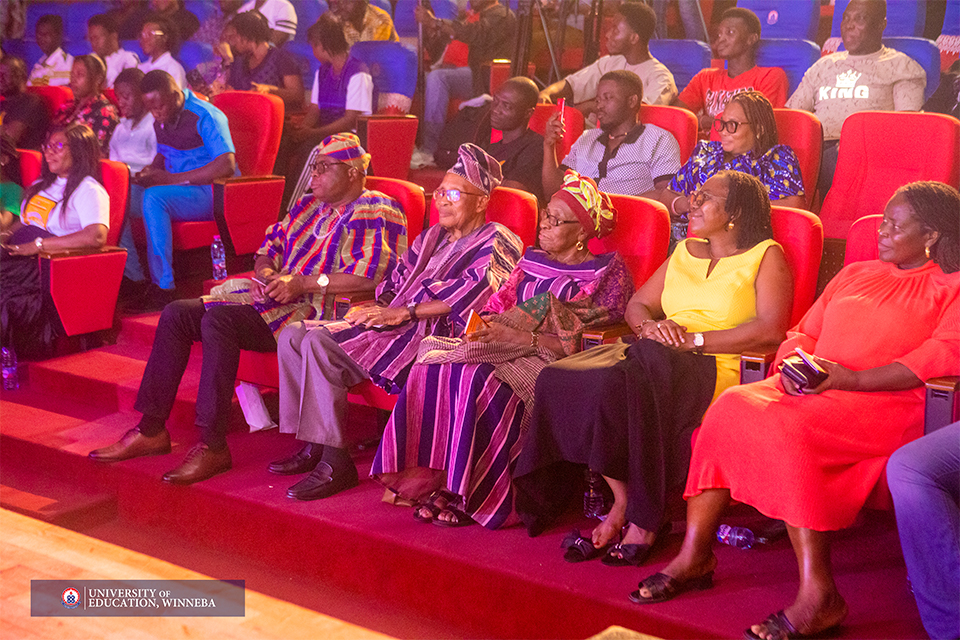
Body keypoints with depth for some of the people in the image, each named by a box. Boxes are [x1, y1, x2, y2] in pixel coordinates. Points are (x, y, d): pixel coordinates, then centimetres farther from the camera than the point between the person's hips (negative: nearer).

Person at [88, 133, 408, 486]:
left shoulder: (376, 212, -5)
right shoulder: (309, 205, 22)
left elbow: (370, 275, -19)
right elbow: (269, 250, 26)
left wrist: (302, 283, -19)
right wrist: (264, 274, 1)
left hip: (315, 309, -9)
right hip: (273, 298, 9)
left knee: (218, 319, -30)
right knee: (177, 314, -4)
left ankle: (213, 447, -28)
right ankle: (152, 430, -2)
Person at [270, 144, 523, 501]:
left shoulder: (496, 242, -2)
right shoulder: (432, 237, 26)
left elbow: (467, 294, -18)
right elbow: (397, 279, 24)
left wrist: (402, 313, -21)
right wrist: (377, 307, 1)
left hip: (433, 338, -10)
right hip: (394, 328, 10)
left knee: (320, 344, -25)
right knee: (294, 335, -2)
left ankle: (335, 463, -23)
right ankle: (313, 446, -2)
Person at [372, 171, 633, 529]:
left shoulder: (607, 274, 2)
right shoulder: (532, 262, 22)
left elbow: (576, 347, -8)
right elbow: (496, 309, 18)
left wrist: (519, 337, -16)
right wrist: (483, 330, -6)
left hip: (549, 364, -6)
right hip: (504, 353, 6)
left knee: (477, 379, -34)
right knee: (434, 366, -23)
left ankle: (470, 495, -26)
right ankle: (436, 481, -24)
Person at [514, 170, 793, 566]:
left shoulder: (766, 255, 4)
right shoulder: (685, 251, 25)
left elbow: (771, 329, -10)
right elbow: (637, 305, 23)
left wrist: (695, 339, -13)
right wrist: (650, 326, -1)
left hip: (716, 369, -6)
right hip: (657, 356, 7)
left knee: (617, 385, -34)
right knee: (558, 380, -20)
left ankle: (641, 519, -21)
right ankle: (622, 502, -14)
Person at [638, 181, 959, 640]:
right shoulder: (854, 274, 28)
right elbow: (802, 333, 27)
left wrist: (851, 378, -18)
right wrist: (794, 362, 1)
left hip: (883, 399, -6)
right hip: (809, 390, 7)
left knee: (785, 430, -34)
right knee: (730, 408, -21)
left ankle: (818, 594, -34)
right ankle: (694, 555, -20)